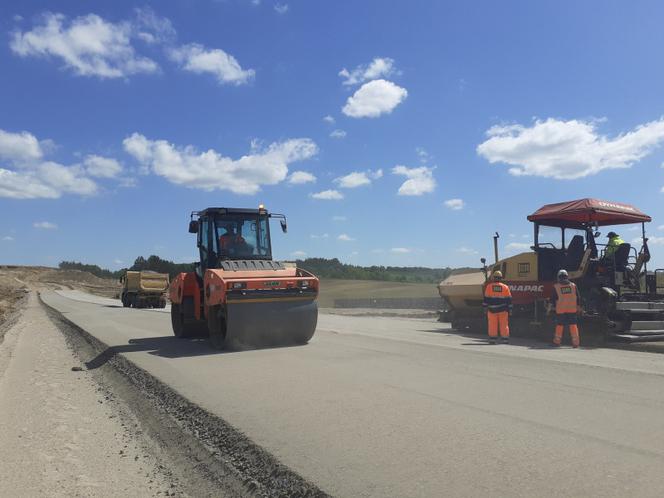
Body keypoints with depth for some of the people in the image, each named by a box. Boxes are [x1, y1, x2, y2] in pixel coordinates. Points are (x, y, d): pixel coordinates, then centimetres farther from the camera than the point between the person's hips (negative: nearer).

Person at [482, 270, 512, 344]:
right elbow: (509, 299, 2)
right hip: (503, 310, 1)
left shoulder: (489, 286, -2)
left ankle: (492, 339, 3)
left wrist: (485, 308, 4)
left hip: (492, 309, -1)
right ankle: (505, 339, 8)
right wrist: (510, 310, 8)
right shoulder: (505, 287, 1)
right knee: (504, 324, 6)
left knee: (492, 325, 3)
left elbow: (486, 298, -2)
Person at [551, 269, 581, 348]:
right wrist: (578, 307, 14)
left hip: (560, 310, -1)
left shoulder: (556, 286, -2)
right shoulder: (573, 285, 4)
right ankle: (575, 342, 6)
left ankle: (557, 342, 14)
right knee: (573, 325, 7)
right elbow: (578, 298, 7)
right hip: (572, 309, 1)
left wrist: (555, 306, 11)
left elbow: (554, 299, 1)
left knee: (559, 325, 7)